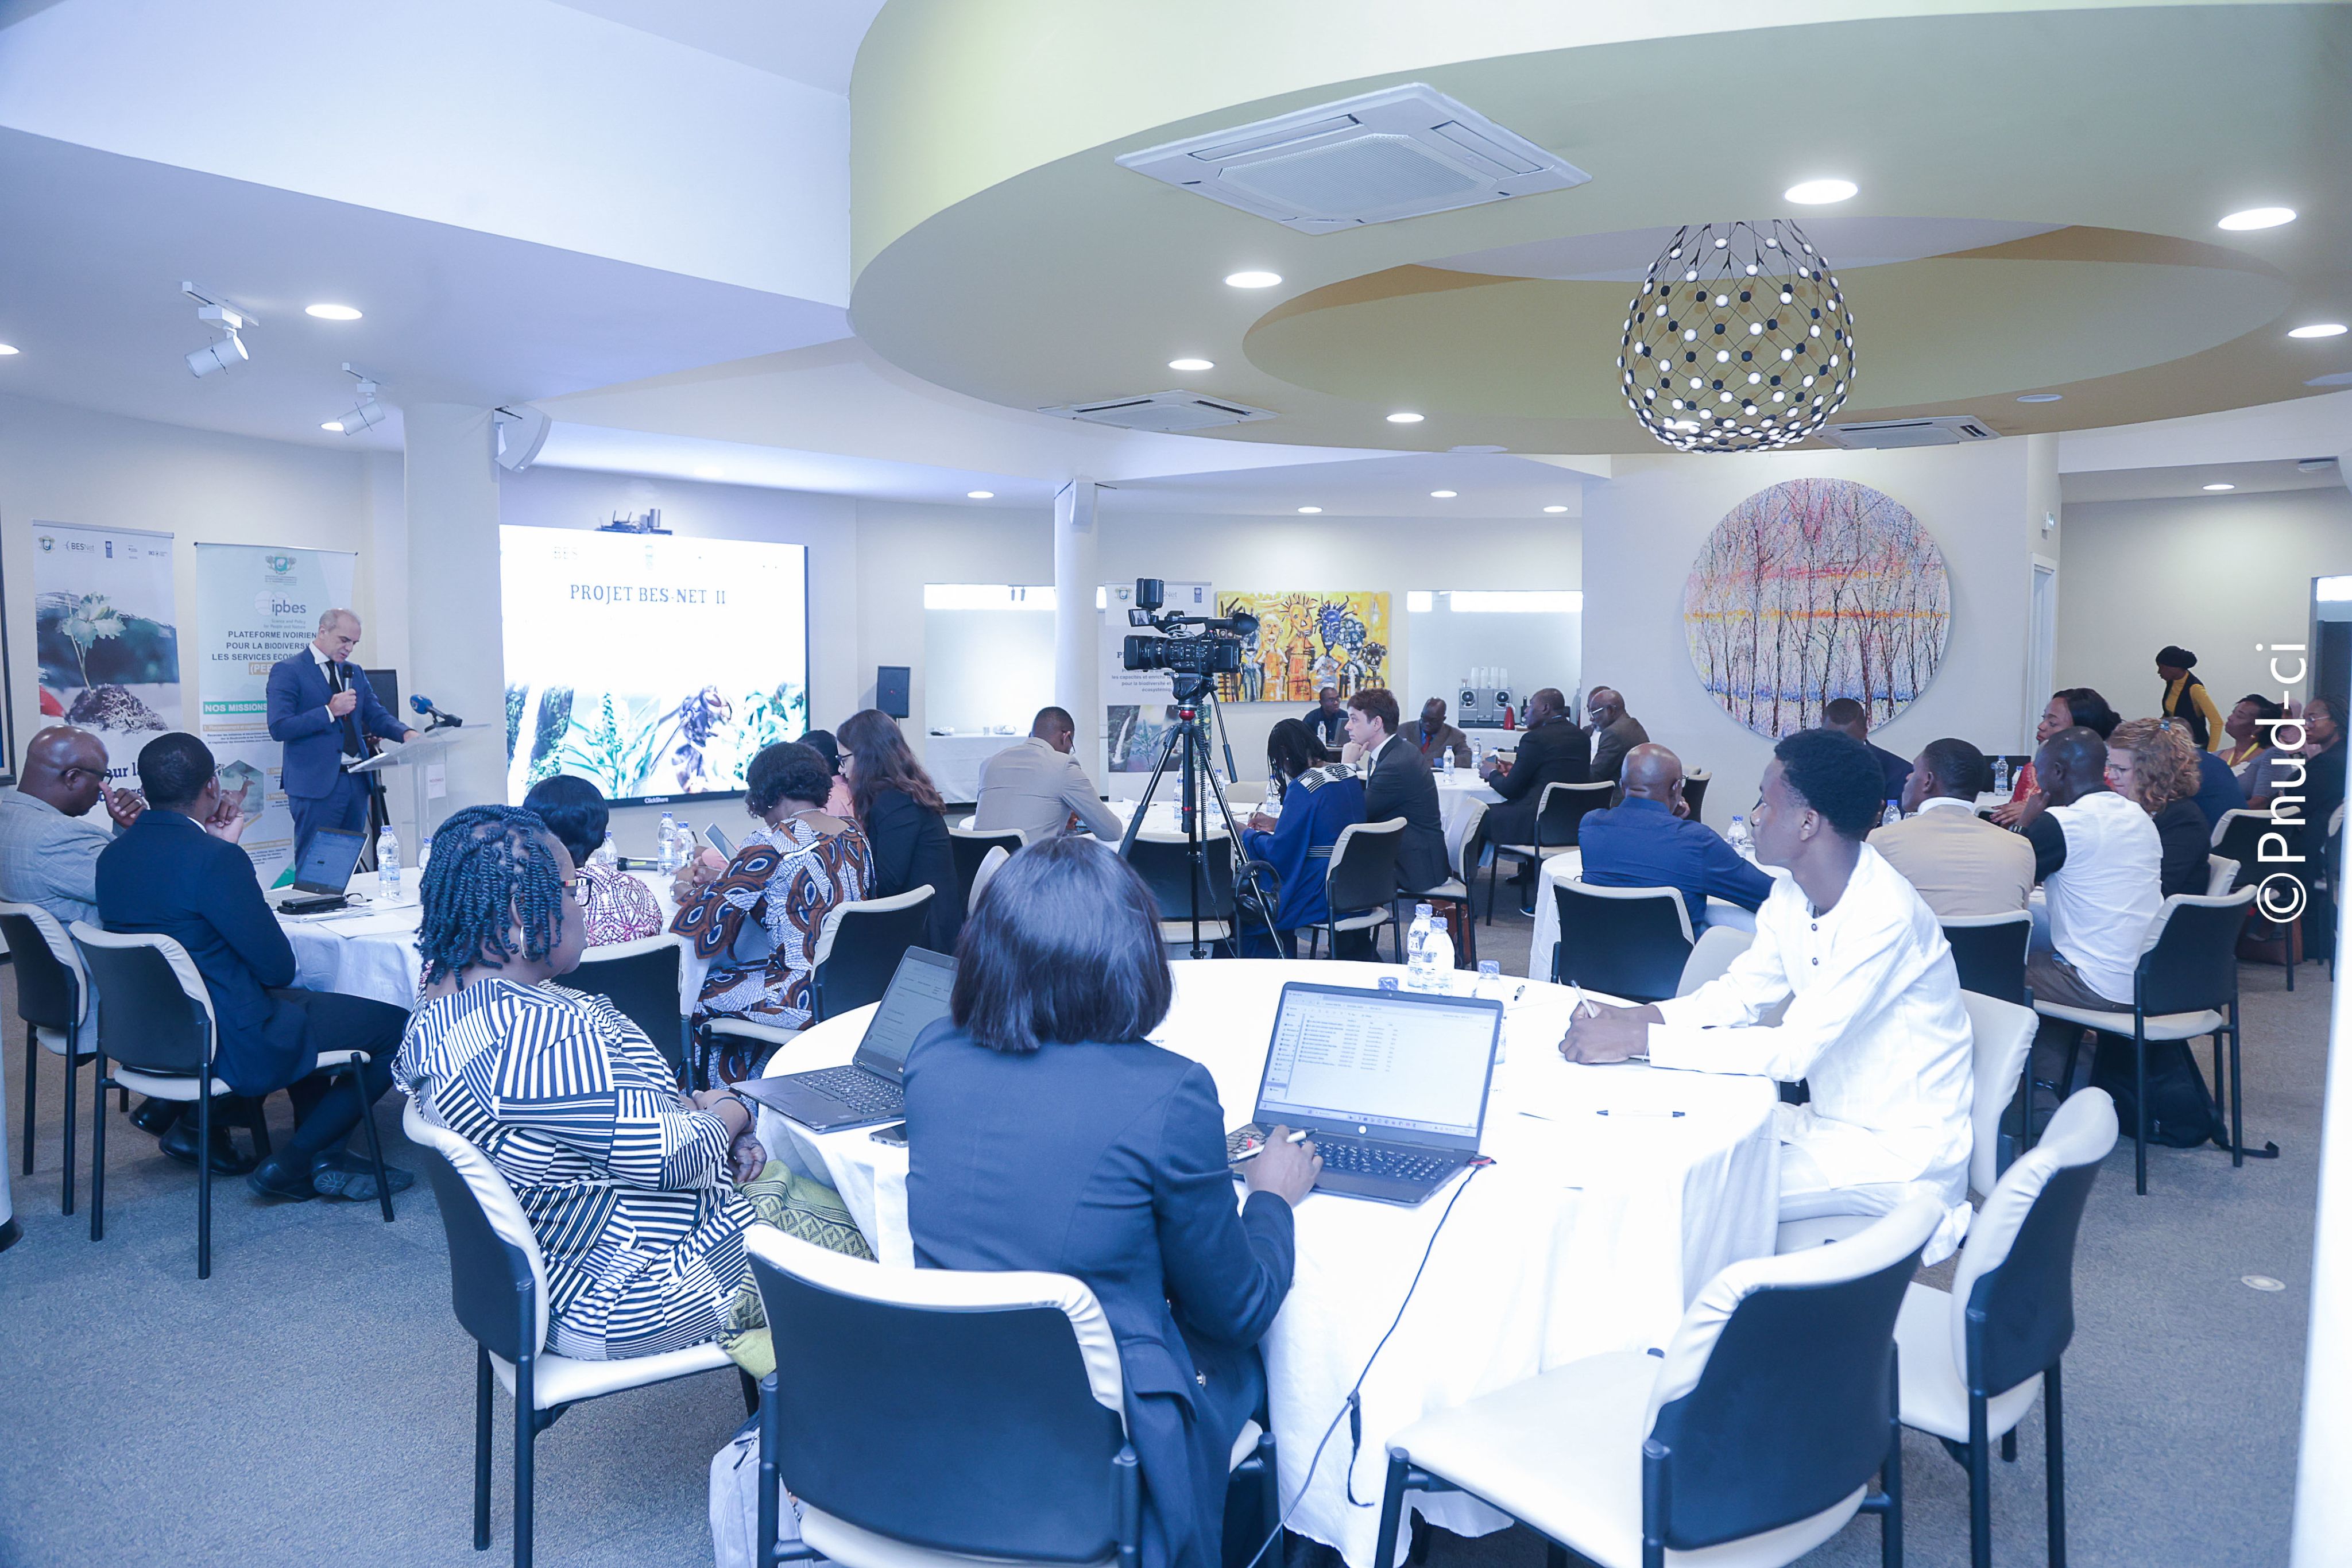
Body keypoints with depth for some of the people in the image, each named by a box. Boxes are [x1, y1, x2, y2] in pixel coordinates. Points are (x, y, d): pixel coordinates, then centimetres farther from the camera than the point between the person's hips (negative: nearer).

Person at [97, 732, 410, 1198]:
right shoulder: (216, 860, -23)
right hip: (229, 1045, -10)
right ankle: (294, 1164, 2)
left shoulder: (112, 856, 2)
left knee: (303, 1004, 32)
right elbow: (278, 967, -18)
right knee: (397, 1025, -5)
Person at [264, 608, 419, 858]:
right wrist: (330, 711, -18)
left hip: (356, 781, 6)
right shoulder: (287, 671, -3)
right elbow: (279, 728, -12)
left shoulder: (354, 672, 18)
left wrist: (406, 733, -7)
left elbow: (376, 716, 14)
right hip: (317, 784, -6)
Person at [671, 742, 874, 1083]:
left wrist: (691, 890, 6)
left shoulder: (771, 843, -17)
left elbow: (703, 922, -16)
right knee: (726, 976, 25)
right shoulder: (855, 835, 7)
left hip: (807, 1000, -8)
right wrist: (721, 877, 19)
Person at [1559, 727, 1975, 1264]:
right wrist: (1636, 1017, -13)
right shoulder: (1791, 894, 1)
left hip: (1900, 1154, -8)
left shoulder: (1885, 916, -26)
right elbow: (1740, 993, 6)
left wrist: (1643, 1039, -31)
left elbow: (1795, 1051, -29)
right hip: (1831, 1123, 8)